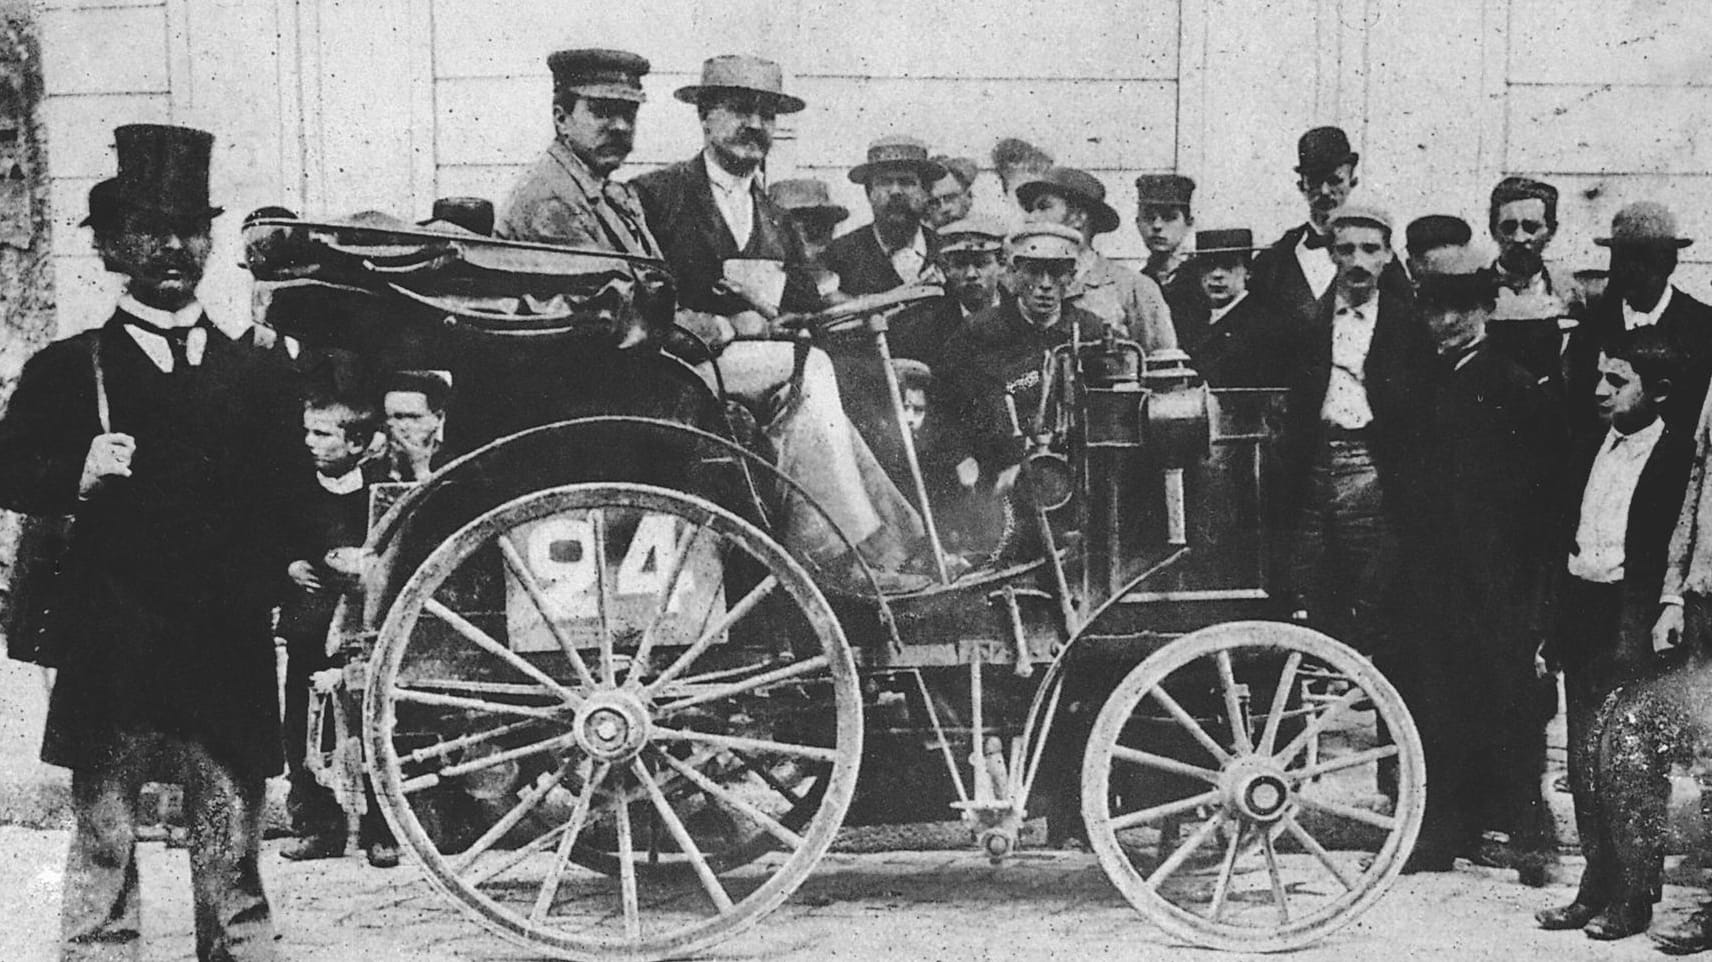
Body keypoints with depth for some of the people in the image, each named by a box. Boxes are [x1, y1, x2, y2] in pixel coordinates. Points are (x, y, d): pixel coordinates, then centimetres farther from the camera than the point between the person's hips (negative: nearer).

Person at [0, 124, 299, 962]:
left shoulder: (258, 374, 15)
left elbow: (291, 502, 15)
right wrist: (80, 477, -19)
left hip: (229, 660, 2)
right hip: (110, 662, -2)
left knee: (233, 863, 6)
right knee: (102, 850, 2)